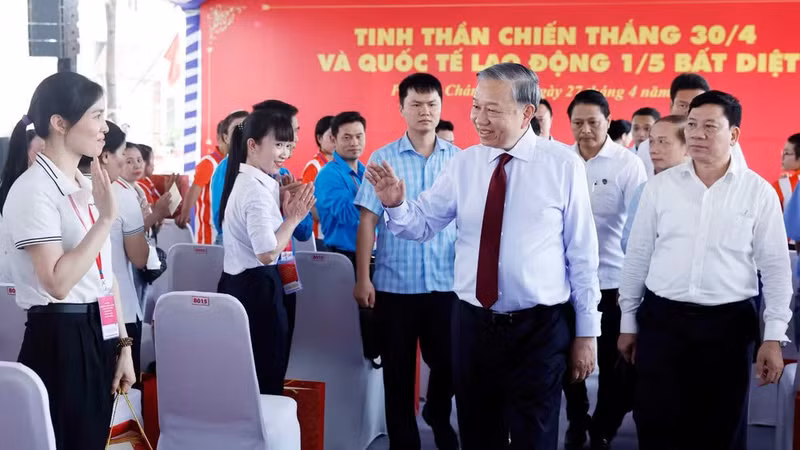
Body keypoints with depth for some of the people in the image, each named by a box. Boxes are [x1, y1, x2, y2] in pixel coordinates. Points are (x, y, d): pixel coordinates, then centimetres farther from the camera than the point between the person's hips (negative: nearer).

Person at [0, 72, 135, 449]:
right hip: (60, 340, -8)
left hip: (98, 337, 8)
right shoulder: (34, 188, -15)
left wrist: (122, 344, 12)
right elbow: (58, 282, -24)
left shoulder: (87, 187, 11)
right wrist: (105, 219, -22)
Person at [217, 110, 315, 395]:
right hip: (257, 288, -10)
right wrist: (294, 217, -13)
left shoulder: (243, 181, 12)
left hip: (237, 283, 10)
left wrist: (282, 211, 6)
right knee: (266, 381, -3)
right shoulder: (257, 189, -19)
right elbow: (267, 253, -24)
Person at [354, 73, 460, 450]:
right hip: (394, 284, -1)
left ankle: (437, 415, 40)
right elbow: (368, 221, -1)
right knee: (398, 373, 8)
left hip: (446, 283, 1)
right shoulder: (382, 159, -1)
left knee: (449, 364, 10)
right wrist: (363, 278, -6)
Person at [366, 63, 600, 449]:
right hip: (472, 323, 3)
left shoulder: (564, 165, -7)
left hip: (539, 328, -3)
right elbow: (422, 225, 5)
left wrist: (586, 332, -2)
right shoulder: (463, 163, 3)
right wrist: (395, 204, -18)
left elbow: (582, 253, -4)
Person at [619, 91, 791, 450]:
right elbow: (637, 257, 9)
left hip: (729, 324, -1)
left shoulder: (758, 191, -1)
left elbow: (776, 267, 1)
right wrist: (628, 322, 10)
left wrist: (774, 337, -4)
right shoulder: (660, 186, 3)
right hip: (661, 319, 1)